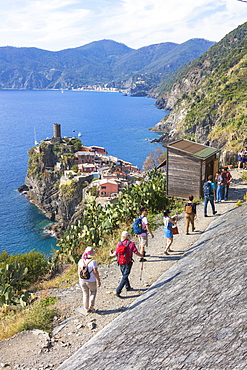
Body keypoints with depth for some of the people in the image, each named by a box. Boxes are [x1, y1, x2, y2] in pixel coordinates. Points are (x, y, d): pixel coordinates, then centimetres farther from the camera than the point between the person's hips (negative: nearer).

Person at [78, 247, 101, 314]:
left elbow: (79, 271, 1)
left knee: (85, 294, 20)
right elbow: (96, 272, -18)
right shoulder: (93, 262, -22)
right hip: (91, 281, -4)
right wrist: (98, 281, -5)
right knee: (93, 291, 25)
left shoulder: (81, 261, -8)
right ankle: (91, 305, 17)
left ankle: (86, 309, 30)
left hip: (82, 280, 4)